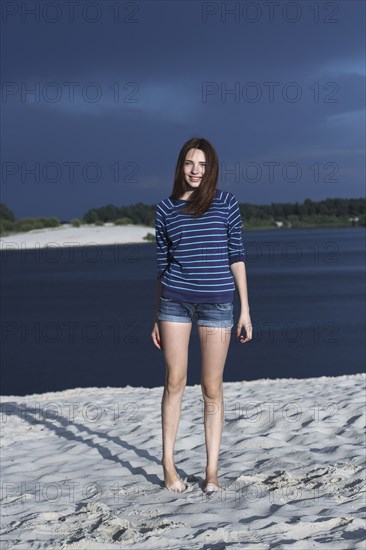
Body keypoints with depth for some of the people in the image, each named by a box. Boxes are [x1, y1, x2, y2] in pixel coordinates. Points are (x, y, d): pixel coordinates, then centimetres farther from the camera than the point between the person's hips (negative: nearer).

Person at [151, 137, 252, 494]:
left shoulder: (226, 204, 2)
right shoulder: (165, 209, 6)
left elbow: (236, 256, 3)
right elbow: (162, 264, 11)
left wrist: (245, 309, 0)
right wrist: (157, 317, 11)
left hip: (217, 303, -1)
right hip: (175, 300, 1)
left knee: (212, 387, 2)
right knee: (175, 381, 3)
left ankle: (212, 471, 9)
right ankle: (168, 462, 15)